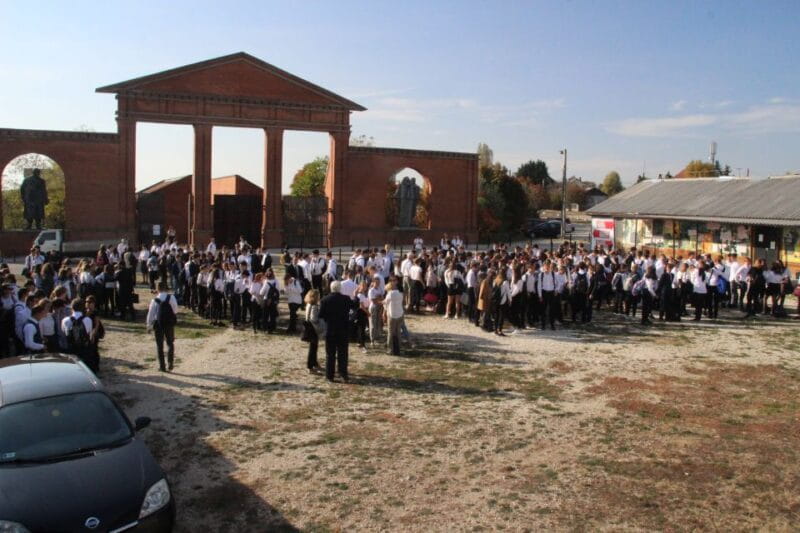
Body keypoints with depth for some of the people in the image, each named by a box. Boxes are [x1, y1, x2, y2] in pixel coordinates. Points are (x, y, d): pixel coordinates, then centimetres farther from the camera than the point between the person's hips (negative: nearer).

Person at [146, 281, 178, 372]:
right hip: (169, 324, 0)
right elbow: (175, 310, -7)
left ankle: (162, 366, 9)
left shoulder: (155, 300, -5)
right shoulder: (171, 297, -7)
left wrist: (149, 326, 6)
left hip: (158, 324, 0)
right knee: (170, 343, 14)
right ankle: (170, 364, 3)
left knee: (159, 345, 9)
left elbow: (150, 313, -2)